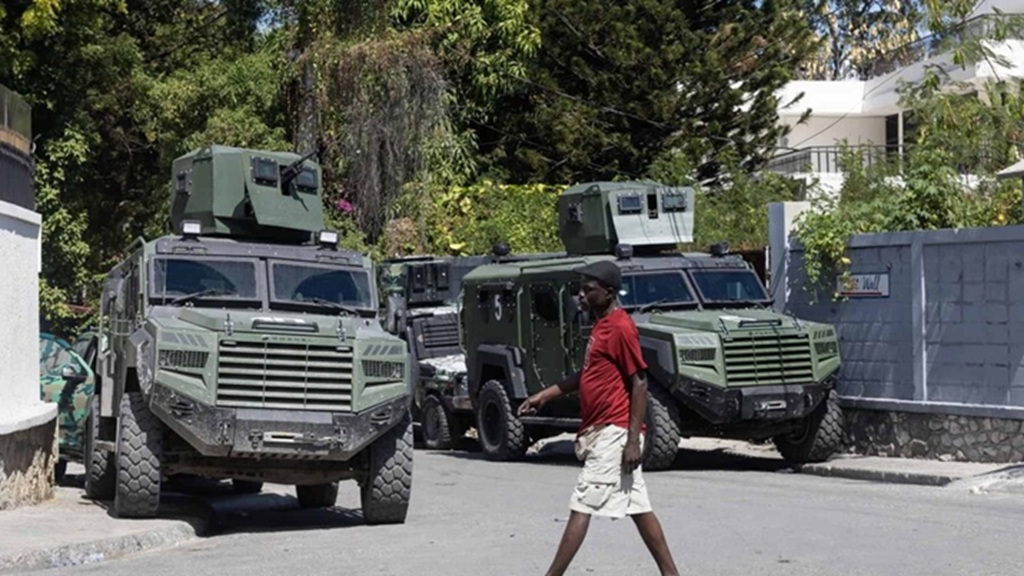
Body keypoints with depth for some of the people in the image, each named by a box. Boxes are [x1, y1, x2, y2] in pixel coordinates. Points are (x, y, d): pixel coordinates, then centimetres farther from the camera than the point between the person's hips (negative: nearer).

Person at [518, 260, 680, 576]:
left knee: (581, 507, -8)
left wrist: (633, 440, -19)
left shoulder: (621, 327, -14)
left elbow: (639, 383, -16)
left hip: (614, 432, -10)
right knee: (639, 508, 11)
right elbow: (588, 374, 26)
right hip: (601, 432, 10)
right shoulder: (601, 325, 15)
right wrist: (545, 395, 21)